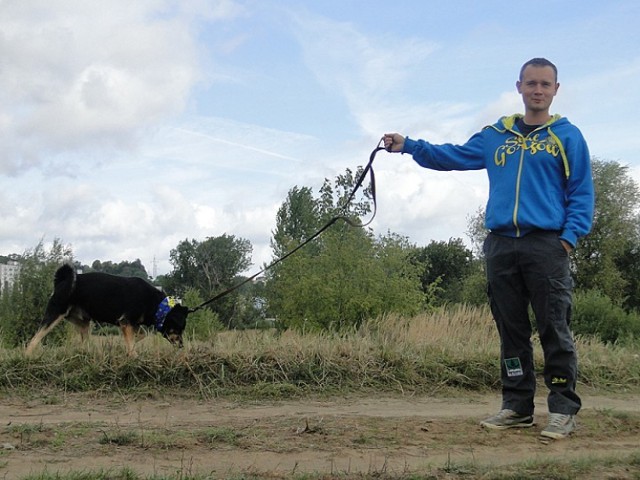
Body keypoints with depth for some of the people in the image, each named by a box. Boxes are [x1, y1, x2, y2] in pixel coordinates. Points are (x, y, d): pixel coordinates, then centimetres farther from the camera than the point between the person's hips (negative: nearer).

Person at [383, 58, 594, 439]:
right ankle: (517, 406, 16)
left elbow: (582, 193, 2)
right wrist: (408, 146, 6)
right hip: (501, 246, 4)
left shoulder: (567, 136, 6)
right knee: (511, 330, 8)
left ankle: (564, 410, 2)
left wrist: (569, 238, -10)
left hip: (547, 246, -4)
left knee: (555, 330, -5)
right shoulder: (495, 136, 17)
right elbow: (453, 156, 16)